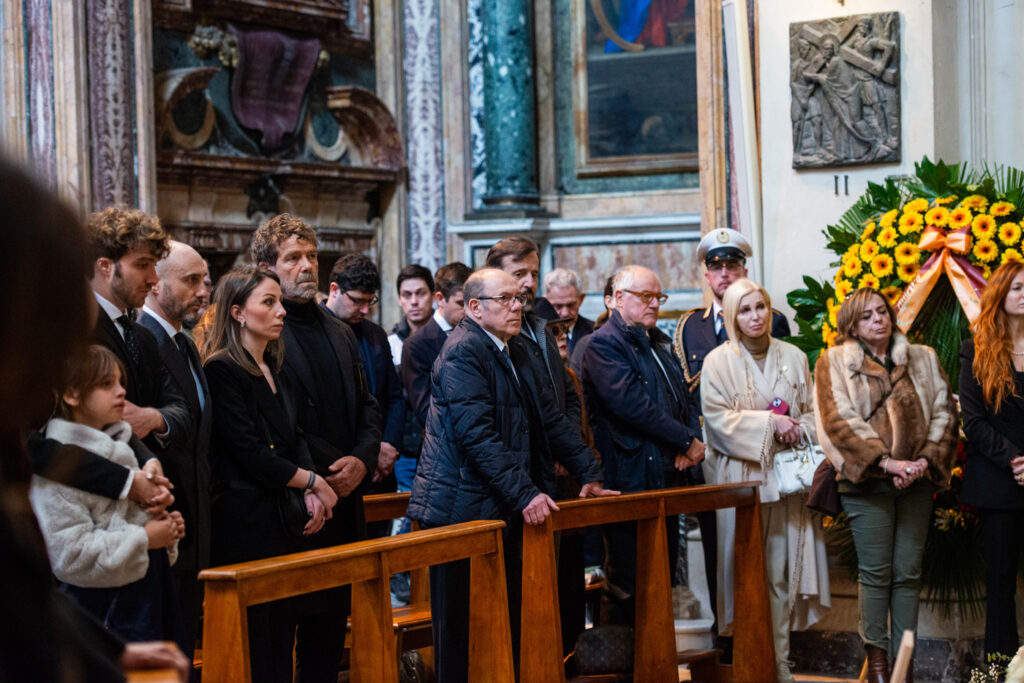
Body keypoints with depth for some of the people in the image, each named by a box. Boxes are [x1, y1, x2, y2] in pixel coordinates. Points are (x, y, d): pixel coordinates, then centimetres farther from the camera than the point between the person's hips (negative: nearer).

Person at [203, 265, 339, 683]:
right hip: (246, 523, -8)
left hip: (286, 521, 8)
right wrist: (312, 481, -7)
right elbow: (249, 452, -16)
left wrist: (310, 492, -3)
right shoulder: (223, 370, -10)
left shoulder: (275, 369, 16)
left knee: (284, 637, 8)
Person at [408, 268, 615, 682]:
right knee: (464, 629, -3)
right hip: (465, 510, -9)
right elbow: (477, 435, -21)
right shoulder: (463, 352, -13)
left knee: (508, 622, 9)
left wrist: (588, 474, 18)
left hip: (505, 509, 9)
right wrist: (524, 493, -24)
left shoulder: (513, 354, 17)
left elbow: (549, 418, 21)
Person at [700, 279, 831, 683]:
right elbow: (718, 418, -6)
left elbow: (812, 411, 14)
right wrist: (769, 422, -13)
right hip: (742, 478, -3)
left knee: (782, 570, 1)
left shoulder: (793, 358, 11)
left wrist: (798, 429, -7)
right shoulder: (718, 362, 1)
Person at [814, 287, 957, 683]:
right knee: (875, 571, -3)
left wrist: (926, 460, -9)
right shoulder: (834, 362, 4)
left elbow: (943, 412, 8)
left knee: (908, 571, 3)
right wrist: (886, 461, -15)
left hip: (916, 481, 3)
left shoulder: (923, 359, 13)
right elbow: (839, 419, -7)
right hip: (867, 480, -3)